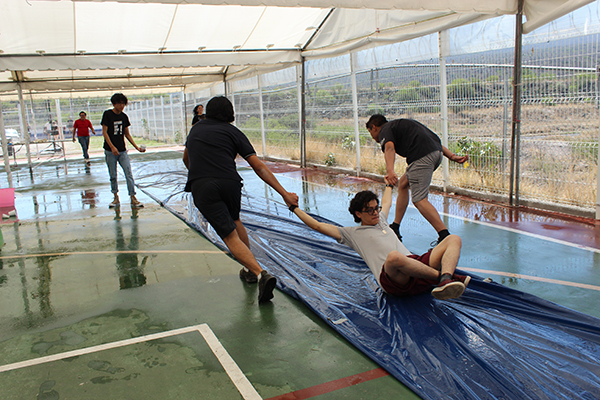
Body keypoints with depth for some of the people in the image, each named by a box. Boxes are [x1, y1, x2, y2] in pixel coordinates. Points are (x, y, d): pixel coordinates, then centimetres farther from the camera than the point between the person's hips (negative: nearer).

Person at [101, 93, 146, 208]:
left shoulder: (124, 116, 8)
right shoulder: (107, 114, -4)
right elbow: (104, 132, -8)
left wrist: (136, 147, 8)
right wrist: (112, 147, -19)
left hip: (122, 151, 3)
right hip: (110, 151, -3)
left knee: (129, 174, -5)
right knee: (113, 176, 5)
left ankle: (133, 199, -3)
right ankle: (116, 198, 18)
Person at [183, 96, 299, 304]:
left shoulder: (196, 129, 23)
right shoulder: (232, 132, 13)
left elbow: (186, 158, 41)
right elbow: (259, 166, 2)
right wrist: (284, 193, -2)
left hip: (202, 188, -1)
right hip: (230, 183, 1)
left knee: (230, 236, -4)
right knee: (235, 221, 29)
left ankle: (260, 273, -23)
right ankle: (249, 270, 35)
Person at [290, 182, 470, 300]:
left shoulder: (381, 221, 35)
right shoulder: (351, 233, 17)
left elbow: (387, 203, 57)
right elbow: (318, 226, 16)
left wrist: (388, 185, 69)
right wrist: (294, 208, 20)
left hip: (417, 265, 7)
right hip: (393, 278, -7)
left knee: (453, 239, -10)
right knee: (394, 256, -44)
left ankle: (446, 280, -40)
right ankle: (442, 276, -29)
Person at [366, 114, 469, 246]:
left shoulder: (385, 130, 9)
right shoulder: (400, 124, 34)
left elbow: (389, 147, -17)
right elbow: (434, 140, 27)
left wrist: (390, 171, -33)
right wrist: (452, 156, 20)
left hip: (422, 156, -10)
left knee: (419, 200, -10)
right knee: (403, 184, 21)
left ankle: (445, 236, -19)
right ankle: (395, 229, 25)